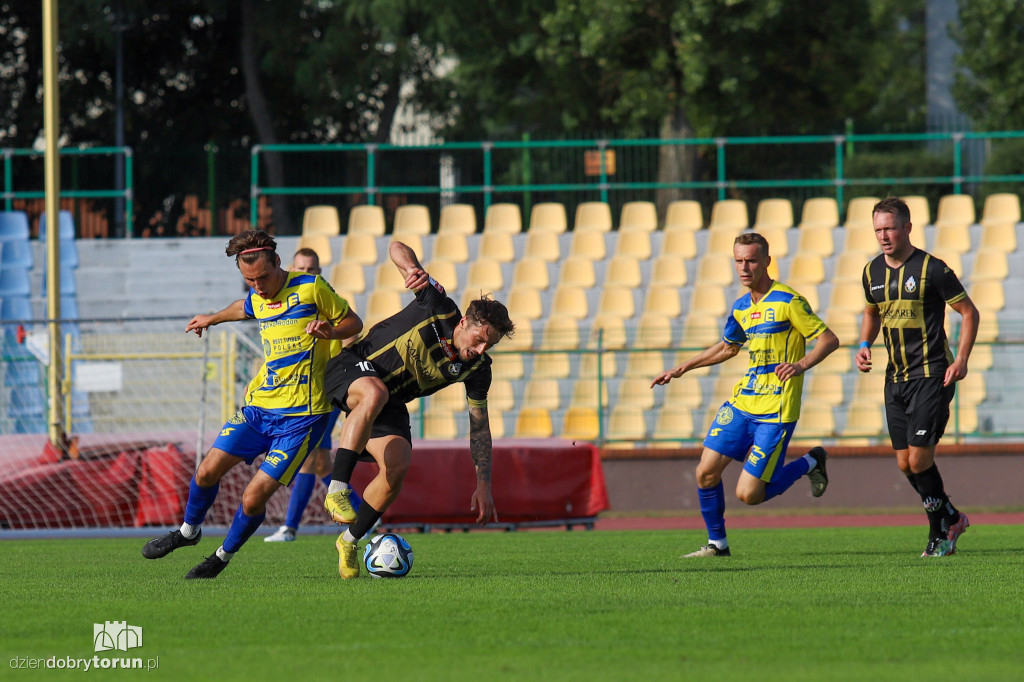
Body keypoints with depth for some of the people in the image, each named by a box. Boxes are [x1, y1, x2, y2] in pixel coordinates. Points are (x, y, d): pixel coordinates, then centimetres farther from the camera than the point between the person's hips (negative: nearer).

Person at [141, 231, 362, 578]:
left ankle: (224, 555, 16)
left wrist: (330, 331, -20)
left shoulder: (311, 288, -9)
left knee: (254, 497, -10)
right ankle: (188, 531, 27)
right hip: (258, 405, 6)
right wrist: (212, 318, 51)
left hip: (301, 415, -6)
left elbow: (353, 322, 1)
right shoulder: (257, 299, 9)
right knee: (208, 470, -2)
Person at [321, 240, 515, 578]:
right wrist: (413, 270, -39)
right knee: (375, 393, -40)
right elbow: (397, 248, -15)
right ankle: (337, 489, -41)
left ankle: (350, 541, 3)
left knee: (398, 466, -17)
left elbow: (479, 426, 1)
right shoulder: (438, 309, -20)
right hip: (352, 371, -5)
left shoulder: (476, 369, -8)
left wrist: (483, 485, -5)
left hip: (390, 406, 5)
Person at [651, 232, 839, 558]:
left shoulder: (788, 301, -11)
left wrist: (801, 364, -28)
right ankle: (717, 543, 17)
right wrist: (682, 369, 28)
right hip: (741, 404, 7)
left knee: (749, 494, -8)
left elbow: (829, 339, -11)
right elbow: (727, 347, 30)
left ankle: (810, 463, 15)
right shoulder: (740, 307, 11)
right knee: (706, 472, -1)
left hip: (776, 411, -7)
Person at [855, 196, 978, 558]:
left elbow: (969, 312, -4)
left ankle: (939, 530, 6)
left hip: (931, 375, -6)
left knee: (919, 458, -12)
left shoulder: (932, 269, -11)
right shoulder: (872, 272, 7)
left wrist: (961, 359, -13)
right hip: (895, 378, 6)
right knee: (905, 463, 6)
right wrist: (864, 346, 6)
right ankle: (951, 519, 26)